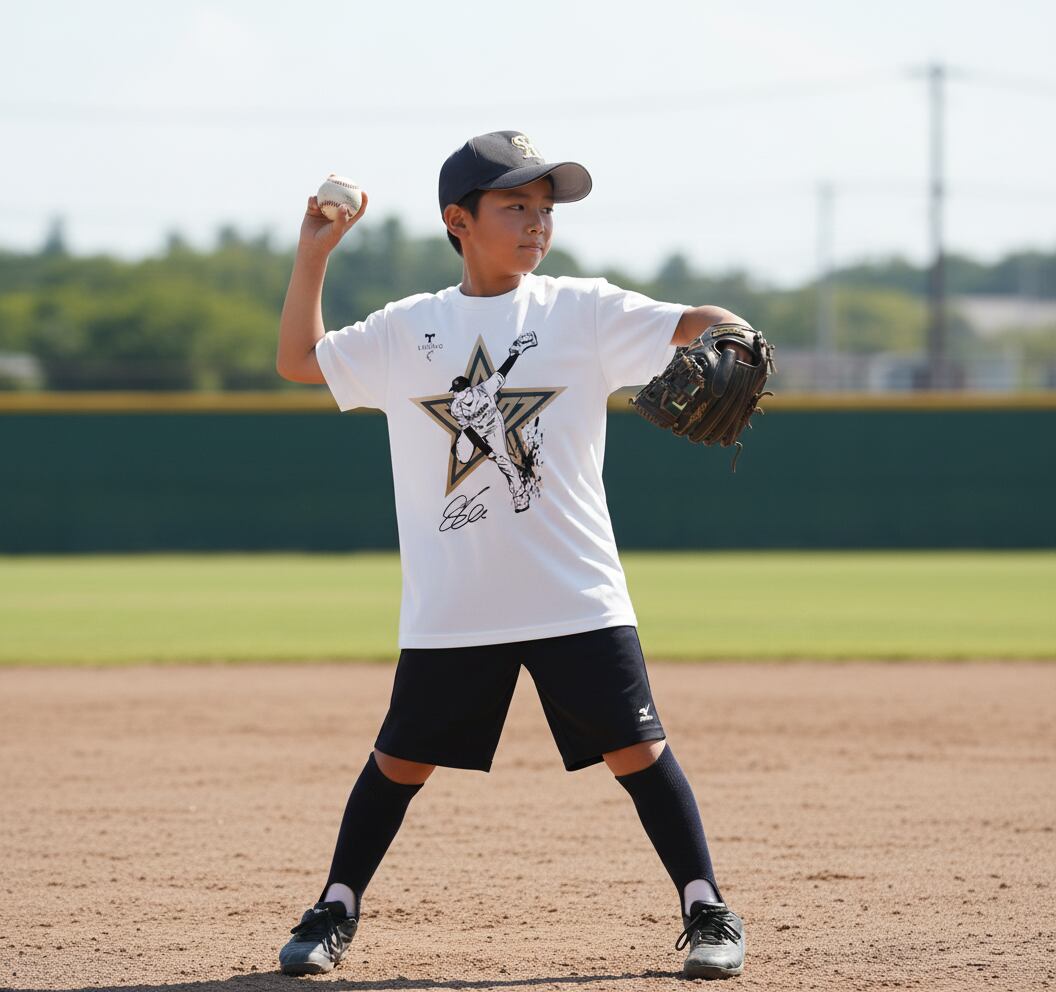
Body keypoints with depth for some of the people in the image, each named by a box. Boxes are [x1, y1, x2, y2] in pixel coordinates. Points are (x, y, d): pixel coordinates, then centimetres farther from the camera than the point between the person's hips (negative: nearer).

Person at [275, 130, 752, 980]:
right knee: (402, 758, 6)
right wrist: (314, 252, 6)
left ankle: (708, 911, 6)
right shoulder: (408, 331, 8)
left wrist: (732, 337, -30)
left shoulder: (582, 312, 2)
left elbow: (687, 327, -7)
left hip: (575, 593, -1)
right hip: (449, 606, 1)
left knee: (636, 747, -4)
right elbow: (299, 360, 14)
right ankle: (336, 912, 20)